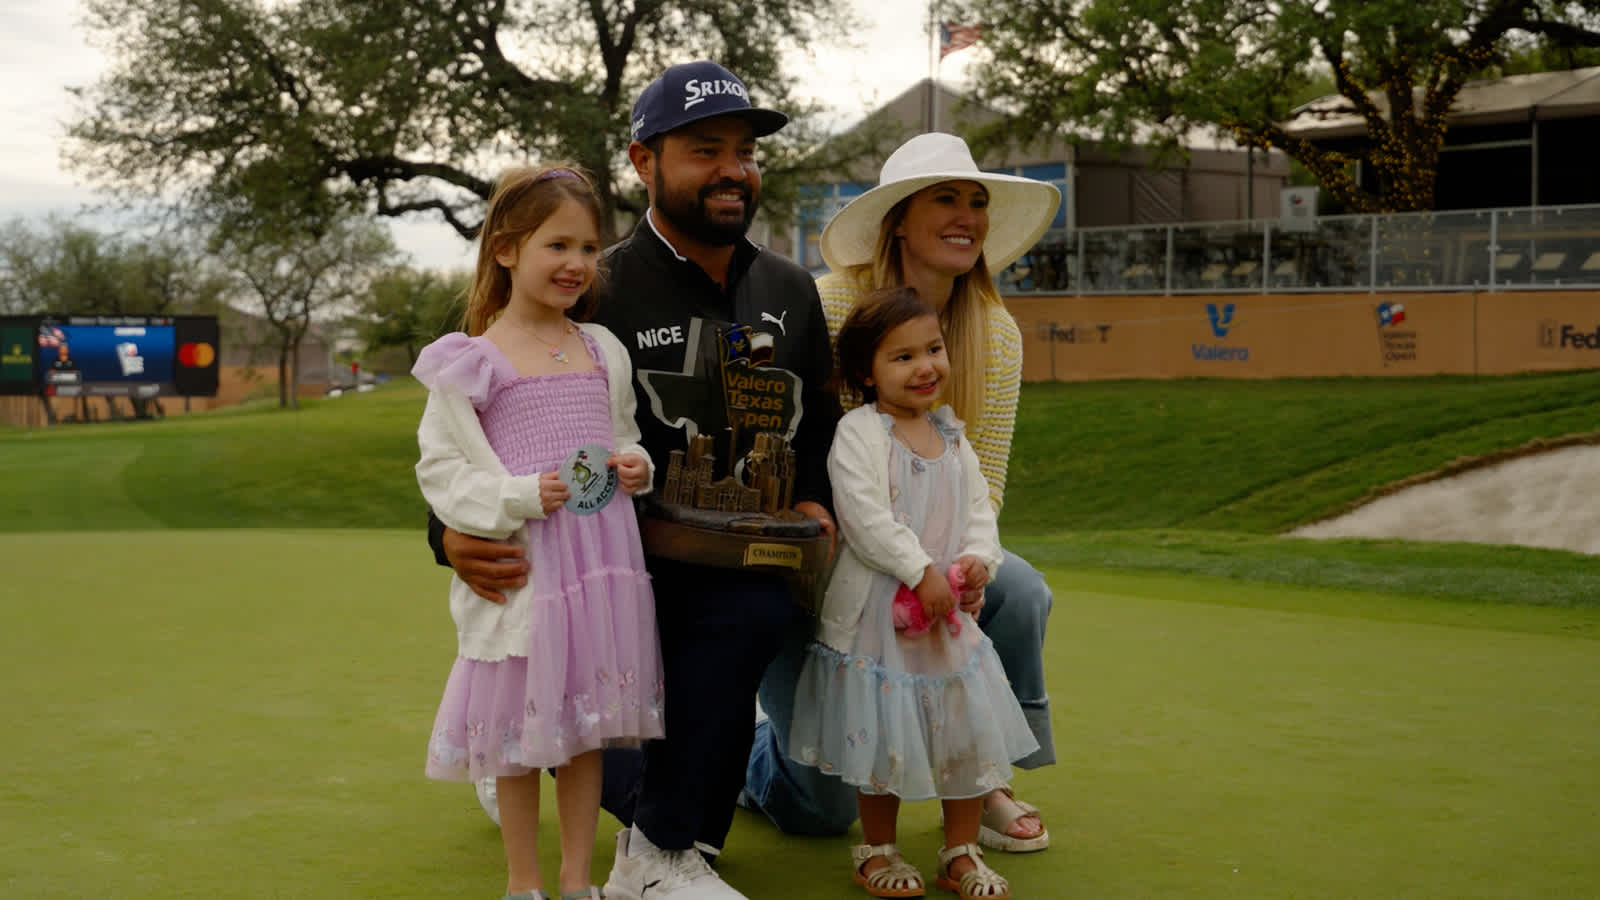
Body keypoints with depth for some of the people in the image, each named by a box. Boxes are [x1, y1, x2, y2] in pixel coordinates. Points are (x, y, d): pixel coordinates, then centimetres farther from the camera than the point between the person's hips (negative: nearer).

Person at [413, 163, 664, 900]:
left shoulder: (603, 350, 10)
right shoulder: (474, 363, -6)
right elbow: (441, 467, -6)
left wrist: (635, 466, 0)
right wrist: (518, 497, -18)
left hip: (602, 560, 5)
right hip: (523, 565, -4)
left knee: (588, 727, 12)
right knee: (521, 731, 6)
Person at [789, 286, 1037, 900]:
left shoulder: (951, 436, 10)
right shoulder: (859, 433, -12)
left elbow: (978, 507, 11)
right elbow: (865, 517, -20)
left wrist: (978, 556, -9)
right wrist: (922, 571, -21)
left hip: (947, 606, 6)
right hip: (876, 610, -6)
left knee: (971, 727, 10)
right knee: (882, 732, 3)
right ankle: (877, 849, 24)